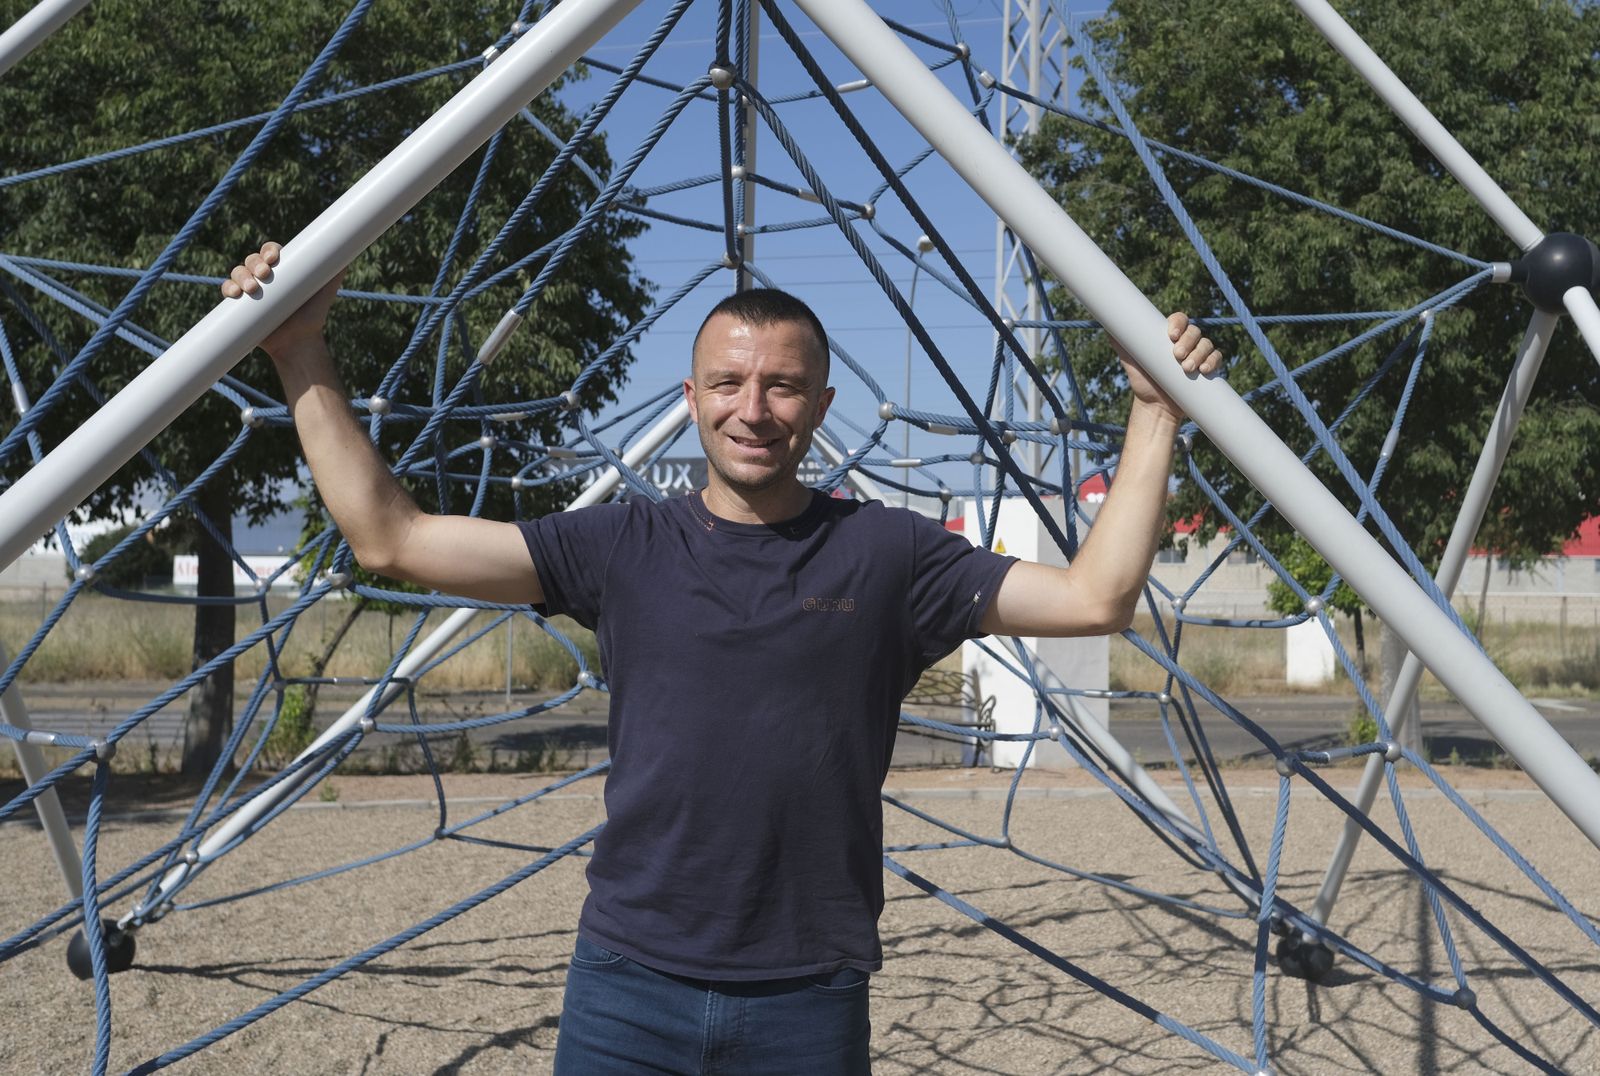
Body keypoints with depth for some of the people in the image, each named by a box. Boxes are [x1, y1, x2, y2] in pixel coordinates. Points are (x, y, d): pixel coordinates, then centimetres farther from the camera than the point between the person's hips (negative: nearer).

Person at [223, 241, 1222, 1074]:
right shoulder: (624, 547, 1)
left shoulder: (884, 552, 0)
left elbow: (1095, 597, -4)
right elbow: (392, 538, -1)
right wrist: (305, 361, -4)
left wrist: (1156, 417, -8)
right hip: (628, 991, 1)